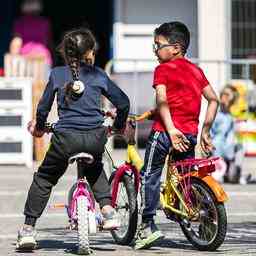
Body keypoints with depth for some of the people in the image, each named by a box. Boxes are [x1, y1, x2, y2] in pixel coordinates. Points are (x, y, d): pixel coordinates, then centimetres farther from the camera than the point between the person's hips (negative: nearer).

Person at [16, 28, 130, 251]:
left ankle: (28, 229, 12)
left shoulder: (57, 74, 6)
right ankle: (107, 209, 17)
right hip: (95, 138, 2)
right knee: (95, 169, 34)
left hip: (66, 138, -2)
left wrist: (39, 127, 29)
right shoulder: (98, 75, 9)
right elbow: (123, 102, 12)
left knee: (44, 179, 15)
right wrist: (119, 126, 30)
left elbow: (43, 107, 9)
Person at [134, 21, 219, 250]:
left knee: (149, 177, 3)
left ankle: (148, 226, -2)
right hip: (190, 133, 6)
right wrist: (205, 131, 16)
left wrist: (170, 129, -23)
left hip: (165, 131, -5)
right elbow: (214, 99, 13)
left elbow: (162, 100, -17)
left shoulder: (163, 69, -2)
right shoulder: (196, 70, 15)